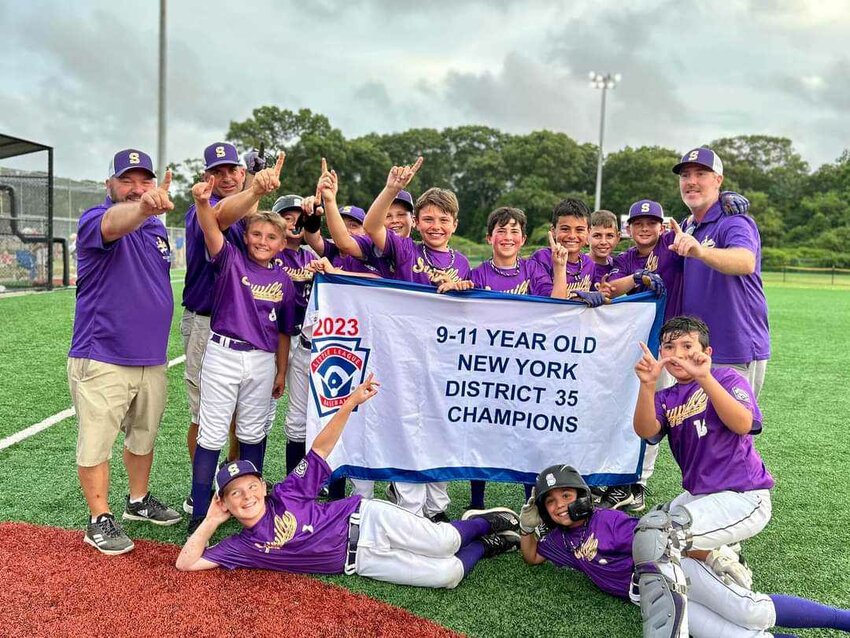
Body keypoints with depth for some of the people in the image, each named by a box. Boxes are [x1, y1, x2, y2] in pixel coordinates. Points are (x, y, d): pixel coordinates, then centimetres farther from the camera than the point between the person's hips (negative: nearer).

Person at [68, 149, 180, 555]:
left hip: (152, 358, 7)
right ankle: (100, 520, 17)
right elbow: (114, 224, -40)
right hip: (102, 361, -7)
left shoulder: (158, 228, 10)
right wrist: (144, 208, -60)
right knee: (97, 442, 2)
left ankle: (139, 502, 37)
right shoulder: (95, 219, -13)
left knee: (143, 436, 20)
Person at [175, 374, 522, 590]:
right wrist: (211, 520, -3)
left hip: (367, 519, -1)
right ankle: (483, 546, 16)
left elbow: (320, 448, -6)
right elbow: (186, 563, -2)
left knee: (445, 542, -18)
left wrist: (351, 403, -16)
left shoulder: (285, 494, -3)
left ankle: (485, 523, 13)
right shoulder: (242, 547, 2)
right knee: (449, 574, -12)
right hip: (362, 561, 1)